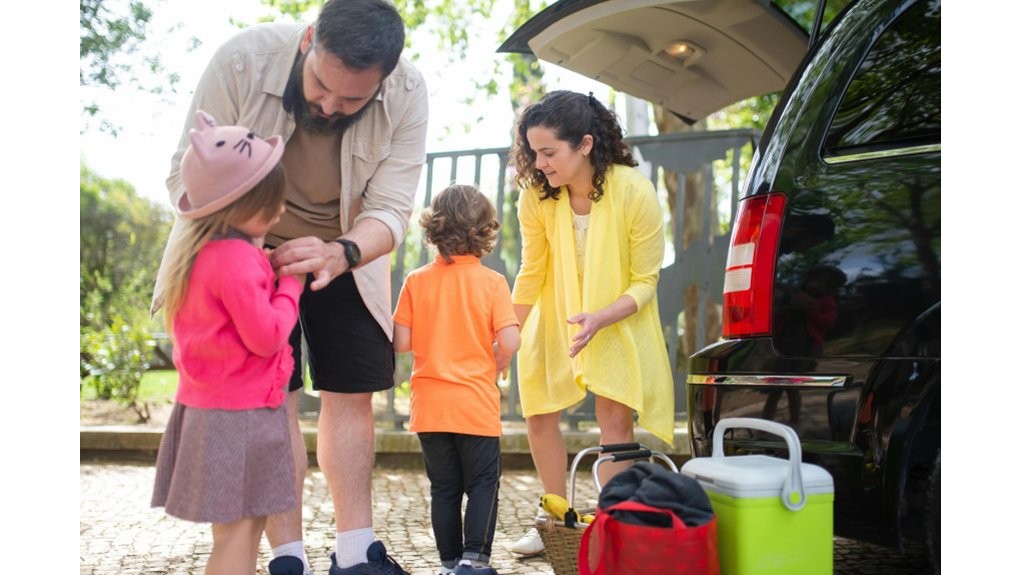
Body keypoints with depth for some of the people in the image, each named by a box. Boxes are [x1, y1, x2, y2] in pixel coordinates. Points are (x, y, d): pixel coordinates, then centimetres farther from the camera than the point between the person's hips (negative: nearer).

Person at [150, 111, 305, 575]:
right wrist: (291, 283, -7)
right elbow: (267, 336, -20)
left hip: (209, 402, 10)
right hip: (239, 410, -10)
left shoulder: (200, 248, 9)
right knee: (238, 529, -4)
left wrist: (271, 270, 2)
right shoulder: (236, 259, -21)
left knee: (241, 524, 18)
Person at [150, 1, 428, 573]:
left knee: (352, 395, 3)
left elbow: (390, 209, -24)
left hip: (347, 254, 2)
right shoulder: (243, 60, -30)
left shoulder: (408, 93, -25)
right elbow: (188, 174, -24)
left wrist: (340, 252, -45)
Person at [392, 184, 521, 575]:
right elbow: (510, 341, -15)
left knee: (444, 488, 12)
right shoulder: (492, 282, -8)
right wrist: (499, 363, 6)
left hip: (430, 406, 2)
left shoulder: (416, 281, -3)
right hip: (476, 403, -2)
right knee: (483, 484, 8)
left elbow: (400, 342, -5)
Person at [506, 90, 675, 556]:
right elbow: (531, 273, -6)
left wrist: (599, 319, -33)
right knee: (539, 415, 1)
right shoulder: (536, 198, -19)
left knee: (616, 417, -10)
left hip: (619, 320, -3)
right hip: (554, 318, 3)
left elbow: (644, 282, -18)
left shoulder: (636, 194, -27)